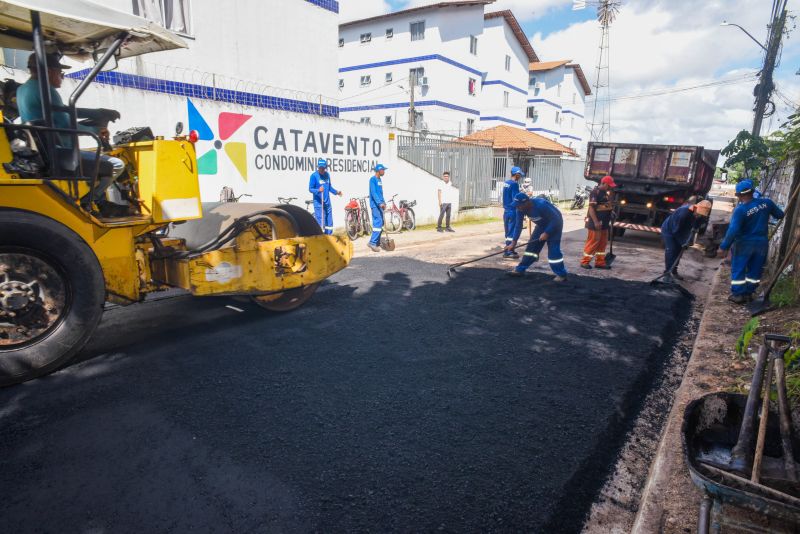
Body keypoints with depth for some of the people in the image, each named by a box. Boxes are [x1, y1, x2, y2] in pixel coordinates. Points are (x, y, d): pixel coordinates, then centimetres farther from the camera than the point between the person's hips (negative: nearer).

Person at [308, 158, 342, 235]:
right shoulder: (314, 176, -9)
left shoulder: (327, 175, 8)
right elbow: (310, 189, -8)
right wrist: (318, 190, -26)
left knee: (329, 222, 12)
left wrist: (336, 192, 4)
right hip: (318, 203, -6)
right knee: (320, 222, -8)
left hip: (327, 202, 6)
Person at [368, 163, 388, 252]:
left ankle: (377, 242, 15)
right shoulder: (373, 179, -11)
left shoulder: (380, 180, 17)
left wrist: (384, 203, 19)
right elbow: (373, 193, -20)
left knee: (380, 223, 9)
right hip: (375, 205, -9)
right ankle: (372, 242, -14)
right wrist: (380, 203, -28)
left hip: (379, 205, 9)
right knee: (378, 223, -15)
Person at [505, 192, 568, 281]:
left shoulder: (541, 204, -38)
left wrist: (546, 233, -30)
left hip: (555, 224, -7)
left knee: (553, 249, -14)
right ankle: (520, 269, 12)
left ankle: (561, 274, -3)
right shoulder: (520, 209, -17)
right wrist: (513, 242, -15)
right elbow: (518, 225, -10)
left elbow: (555, 219, -30)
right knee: (532, 246, 5)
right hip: (542, 225, 7)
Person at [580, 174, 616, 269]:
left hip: (604, 222, 9)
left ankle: (600, 262, 20)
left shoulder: (606, 192, 14)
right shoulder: (595, 192, -15)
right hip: (596, 222, -9)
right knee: (593, 241, -5)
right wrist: (596, 221, -25)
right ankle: (585, 261, 5)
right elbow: (591, 208, -21)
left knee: (603, 242, 12)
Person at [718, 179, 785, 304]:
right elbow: (780, 215, 11)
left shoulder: (740, 210, -20)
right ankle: (749, 293, 24)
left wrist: (724, 247, -19)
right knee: (755, 270, 15)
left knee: (738, 269, 8)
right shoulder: (766, 202, -5)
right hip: (762, 243, 5)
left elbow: (733, 230, -25)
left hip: (744, 244, -5)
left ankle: (738, 295, 11)